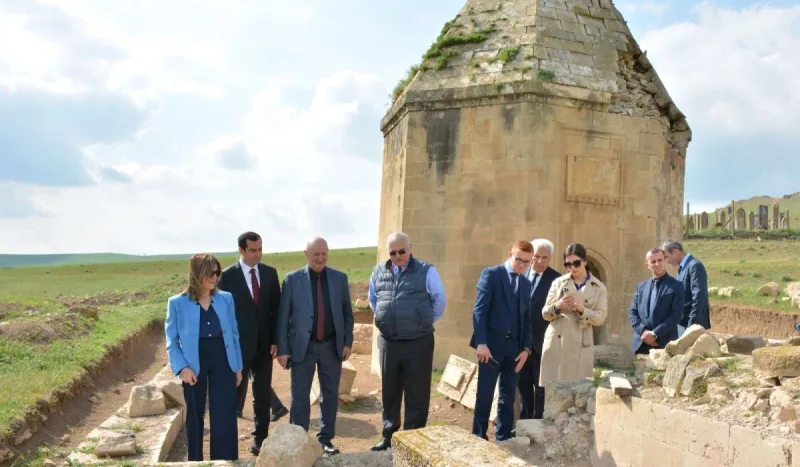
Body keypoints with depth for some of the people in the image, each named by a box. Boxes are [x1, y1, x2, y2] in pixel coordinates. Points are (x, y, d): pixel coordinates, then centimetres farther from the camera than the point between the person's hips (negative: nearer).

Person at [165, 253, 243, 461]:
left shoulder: (226, 298, 2)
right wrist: (182, 367, -14)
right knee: (195, 416, 12)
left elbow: (234, 333, 7)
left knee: (225, 416, 1)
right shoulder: (177, 303, -6)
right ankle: (195, 460, 28)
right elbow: (172, 340, -3)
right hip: (194, 364, -1)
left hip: (222, 361, 2)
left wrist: (238, 365, 7)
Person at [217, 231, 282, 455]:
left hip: (264, 345, 3)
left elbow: (276, 308, 7)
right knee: (234, 396, 4)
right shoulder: (228, 275, -6)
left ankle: (259, 441, 19)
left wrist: (276, 340, 1)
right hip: (238, 345, -3)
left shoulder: (270, 273, 4)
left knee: (263, 397, 9)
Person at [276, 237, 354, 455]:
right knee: (300, 396, 4)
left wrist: (348, 341, 2)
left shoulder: (340, 278, 2)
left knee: (330, 394, 10)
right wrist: (282, 349, -5)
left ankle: (325, 438, 23)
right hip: (303, 346, -2)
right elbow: (283, 316, -3)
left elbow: (347, 312, 8)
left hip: (332, 346, 2)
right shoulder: (292, 279, -4)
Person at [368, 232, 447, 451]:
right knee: (389, 392, 14)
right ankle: (388, 435, 27)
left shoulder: (426, 271, -8)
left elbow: (440, 300, 0)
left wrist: (426, 322, 5)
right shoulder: (379, 272, 4)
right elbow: (372, 299, 20)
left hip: (418, 343, -4)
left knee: (416, 394, 3)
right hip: (388, 342, 4)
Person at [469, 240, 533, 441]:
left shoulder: (526, 283, 14)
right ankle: (479, 437, 12)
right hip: (491, 345, -5)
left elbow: (526, 318, 14)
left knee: (508, 397, 9)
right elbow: (479, 310, -10)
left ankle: (503, 438, 17)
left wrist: (526, 348, 4)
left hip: (514, 347, 5)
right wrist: (481, 343, -18)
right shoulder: (490, 274, -3)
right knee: (484, 395, 2)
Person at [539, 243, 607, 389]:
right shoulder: (558, 283, 8)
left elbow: (601, 317, -1)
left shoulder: (599, 288, 6)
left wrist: (582, 309, -18)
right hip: (555, 343, 1)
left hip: (580, 345, -1)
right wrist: (557, 307, -14)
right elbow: (545, 313, 8)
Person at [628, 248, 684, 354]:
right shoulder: (641, 286, 16)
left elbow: (675, 316, -6)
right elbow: (632, 312, 10)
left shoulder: (676, 286, 2)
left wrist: (655, 334, -13)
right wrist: (643, 331, -7)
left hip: (664, 344, -4)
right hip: (641, 344, 4)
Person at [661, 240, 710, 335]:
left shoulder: (695, 266, -14)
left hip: (692, 324, -9)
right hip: (681, 323, 9)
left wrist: (691, 325, -21)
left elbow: (699, 297, -21)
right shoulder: (682, 268, 14)